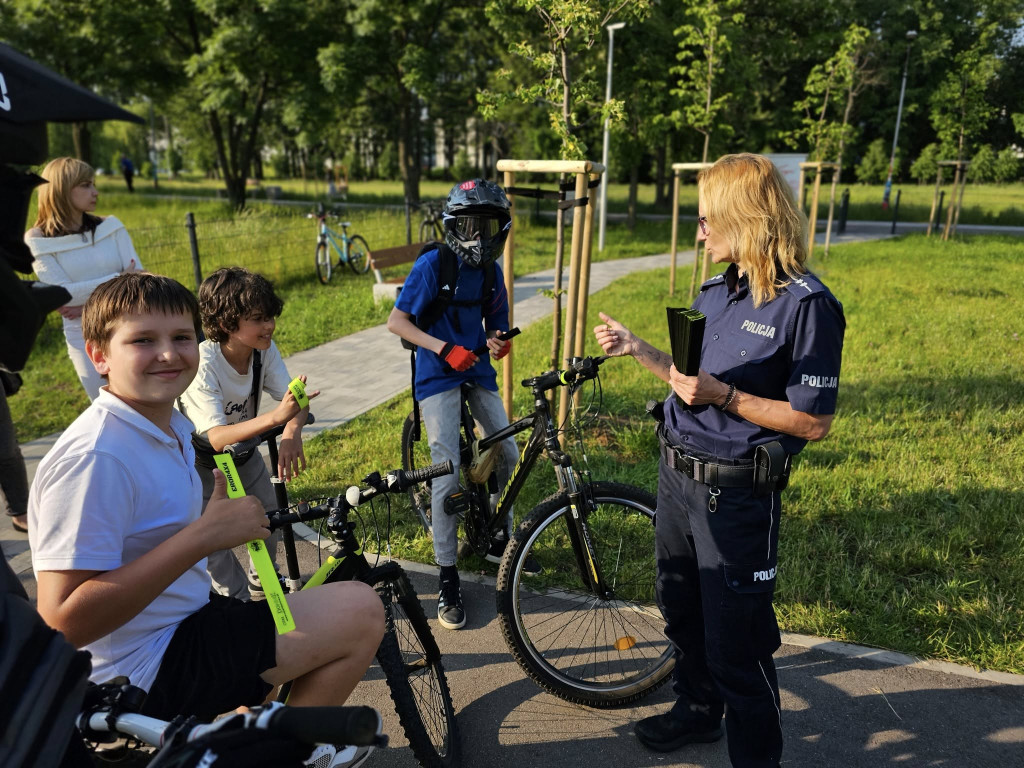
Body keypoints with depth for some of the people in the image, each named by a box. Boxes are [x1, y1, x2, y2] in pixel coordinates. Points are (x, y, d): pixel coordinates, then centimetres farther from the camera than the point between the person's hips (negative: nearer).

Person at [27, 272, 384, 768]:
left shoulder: (171, 426, 4)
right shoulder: (94, 457, -25)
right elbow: (65, 621, -29)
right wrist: (204, 535, -31)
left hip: (180, 626, 10)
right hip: (140, 673, -9)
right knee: (361, 611, -16)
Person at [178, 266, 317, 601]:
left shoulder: (265, 349, -19)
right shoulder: (202, 364, -34)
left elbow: (294, 398, -24)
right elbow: (217, 437, -42)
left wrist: (292, 431, -48)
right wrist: (276, 416, -57)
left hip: (243, 451, 5)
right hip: (201, 460, -5)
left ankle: (263, 585, 35)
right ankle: (238, 603, 13)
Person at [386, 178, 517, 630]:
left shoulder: (492, 272, 4)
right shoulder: (433, 265, -12)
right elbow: (396, 322, -13)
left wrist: (498, 342, -10)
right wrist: (446, 349, -22)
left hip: (478, 373, 6)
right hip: (438, 375, -6)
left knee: (508, 454, 5)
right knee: (448, 473, -11)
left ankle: (498, 537, 30)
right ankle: (448, 579, 0)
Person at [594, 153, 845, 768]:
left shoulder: (805, 304, -17)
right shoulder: (718, 292, 7)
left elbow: (813, 422, -18)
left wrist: (725, 397, -25)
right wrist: (636, 348, 7)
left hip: (736, 494, -8)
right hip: (677, 475, 8)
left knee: (735, 646, 5)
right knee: (683, 613, 24)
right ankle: (698, 711, 48)